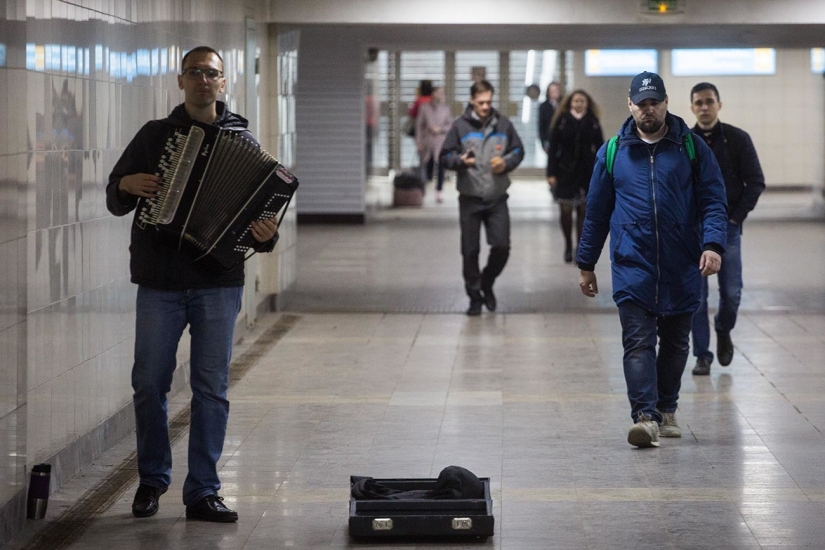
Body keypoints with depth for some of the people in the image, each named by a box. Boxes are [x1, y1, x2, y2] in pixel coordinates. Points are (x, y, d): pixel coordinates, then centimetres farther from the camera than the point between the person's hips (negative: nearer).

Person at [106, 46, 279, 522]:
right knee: (150, 383, 4)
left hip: (218, 281, -1)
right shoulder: (155, 135, 7)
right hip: (159, 281, 1)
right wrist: (128, 186, -11)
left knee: (212, 388, 1)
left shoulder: (243, 140, 5)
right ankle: (153, 479, 22)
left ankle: (203, 491, 8)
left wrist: (264, 234, -19)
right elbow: (114, 200, 12)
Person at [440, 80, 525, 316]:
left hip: (497, 199, 2)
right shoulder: (460, 126, -5)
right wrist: (460, 161, -23)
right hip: (470, 199, -2)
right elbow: (445, 156, -2)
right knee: (470, 251, 3)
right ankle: (475, 296, 18)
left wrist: (506, 163, -8)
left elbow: (518, 151, 13)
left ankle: (487, 283, 24)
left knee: (502, 247, -4)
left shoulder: (503, 124, 2)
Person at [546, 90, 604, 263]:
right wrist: (551, 173, -9)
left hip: (587, 172, 1)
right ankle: (568, 246, 20)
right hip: (565, 171, -1)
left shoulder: (593, 122, 3)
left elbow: (599, 148, 5)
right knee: (565, 210, -1)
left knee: (583, 210, 4)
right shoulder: (562, 120, -2)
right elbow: (553, 148, -3)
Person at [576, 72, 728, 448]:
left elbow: (713, 201, 0)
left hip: (681, 268, 1)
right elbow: (596, 212, 12)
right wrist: (586, 265, 13)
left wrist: (713, 244, -17)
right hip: (632, 266, -1)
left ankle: (667, 409, 28)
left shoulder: (692, 148, 4)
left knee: (675, 342, 12)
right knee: (638, 342, -12)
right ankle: (645, 417, -18)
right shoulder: (613, 152, 6)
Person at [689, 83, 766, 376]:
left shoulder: (737, 139, -2)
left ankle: (723, 330, 30)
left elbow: (756, 182, 0)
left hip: (727, 228, -1)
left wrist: (736, 217, -6)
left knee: (731, 292, -1)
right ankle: (702, 356, 8)